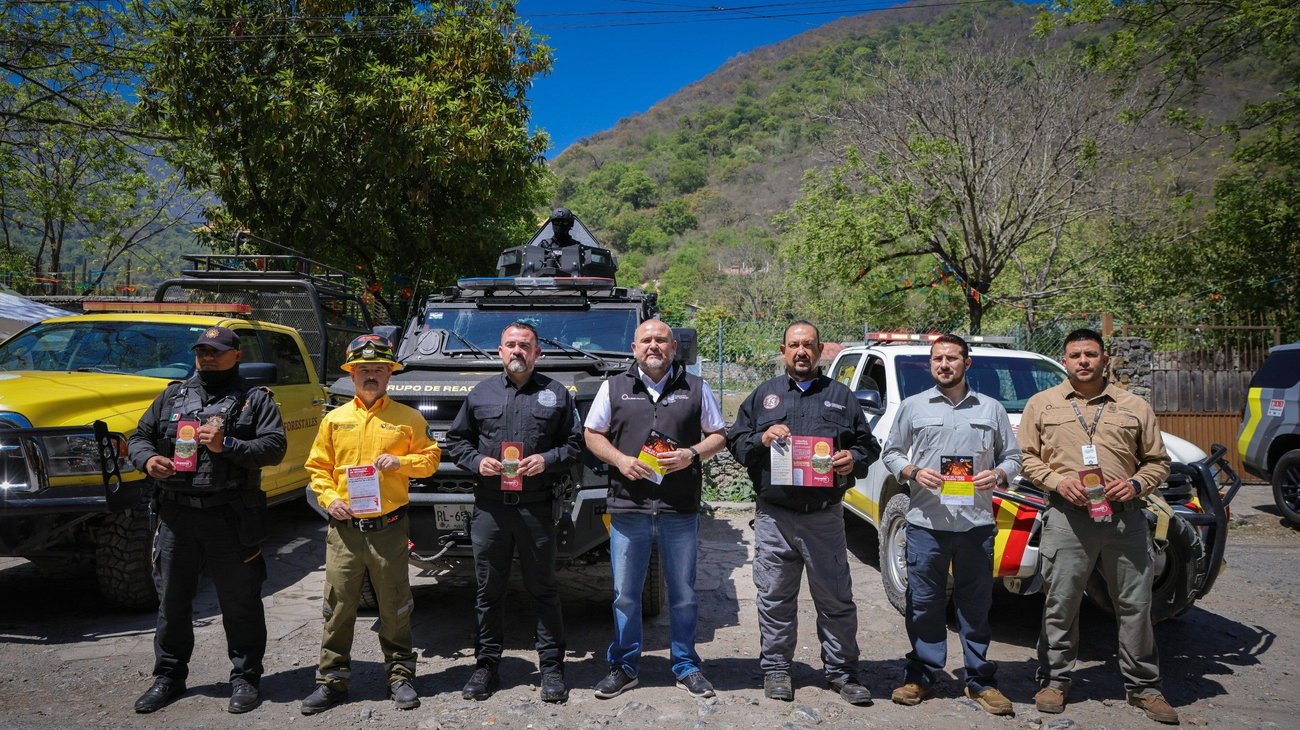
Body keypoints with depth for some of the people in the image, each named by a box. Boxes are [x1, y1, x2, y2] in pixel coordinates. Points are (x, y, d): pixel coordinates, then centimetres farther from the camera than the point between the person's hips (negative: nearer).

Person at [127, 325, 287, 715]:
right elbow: (138, 436, 18)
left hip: (231, 519, -4)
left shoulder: (255, 400, 3)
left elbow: (275, 446, -8)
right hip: (175, 515, 4)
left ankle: (245, 678, 16)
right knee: (172, 601, 13)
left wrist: (226, 445, -20)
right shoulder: (173, 395, 16)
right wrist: (147, 459, -4)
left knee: (240, 603, 3)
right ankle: (169, 676, 28)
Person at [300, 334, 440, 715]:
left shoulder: (408, 418, 3)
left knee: (395, 608, 7)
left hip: (389, 528, -1)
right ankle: (332, 680, 18)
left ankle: (400, 676, 20)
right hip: (344, 529, 1)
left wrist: (400, 462, -12)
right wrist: (329, 498, -5)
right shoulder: (335, 419, 7)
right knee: (338, 608, 6)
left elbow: (430, 457, 6)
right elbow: (317, 467, 11)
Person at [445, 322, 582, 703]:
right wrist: (476, 461, -4)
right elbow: (456, 439, 14)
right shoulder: (481, 393, 10)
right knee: (488, 590, 10)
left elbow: (575, 442, 6)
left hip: (537, 508, -2)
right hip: (489, 507, 2)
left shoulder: (556, 393, 6)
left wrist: (547, 460, -11)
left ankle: (551, 667, 16)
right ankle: (486, 665, 23)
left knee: (543, 589, 6)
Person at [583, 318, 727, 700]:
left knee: (683, 593, 10)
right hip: (628, 507, 0)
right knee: (625, 594, 8)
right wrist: (620, 459, -8)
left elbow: (718, 435, 10)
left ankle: (686, 666, 25)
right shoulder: (614, 387, 7)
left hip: (680, 510, 0)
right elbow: (592, 435, 10)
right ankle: (624, 666, 24)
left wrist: (691, 454, -9)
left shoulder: (696, 389, 7)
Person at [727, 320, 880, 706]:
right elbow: (735, 442, 10)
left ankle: (841, 670, 20)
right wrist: (761, 439, -10)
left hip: (825, 516, 0)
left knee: (836, 599, 5)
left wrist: (853, 460, -9)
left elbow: (868, 444, 12)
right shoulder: (764, 395, 12)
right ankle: (776, 669, 20)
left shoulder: (841, 397, 11)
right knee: (775, 598, 7)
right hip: (774, 515, 0)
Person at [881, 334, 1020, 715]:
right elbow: (891, 453, 10)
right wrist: (913, 472, -9)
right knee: (924, 603, 6)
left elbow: (1013, 457, 13)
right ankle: (921, 676, 18)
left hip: (977, 523, 1)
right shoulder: (912, 406, 7)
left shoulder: (991, 409, 10)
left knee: (976, 605, 8)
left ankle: (980, 680, 20)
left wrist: (998, 475, -8)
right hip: (926, 523, 0)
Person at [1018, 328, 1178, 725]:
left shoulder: (1134, 406, 12)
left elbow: (1158, 462, 14)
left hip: (1125, 516, 2)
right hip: (1067, 517, -1)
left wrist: (1137, 484, -5)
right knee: (1060, 606, 3)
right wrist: (1057, 481, -9)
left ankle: (1143, 686, 22)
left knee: (1136, 606, 8)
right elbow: (1026, 456, 7)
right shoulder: (1042, 404, 9)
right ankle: (1054, 680, 17)